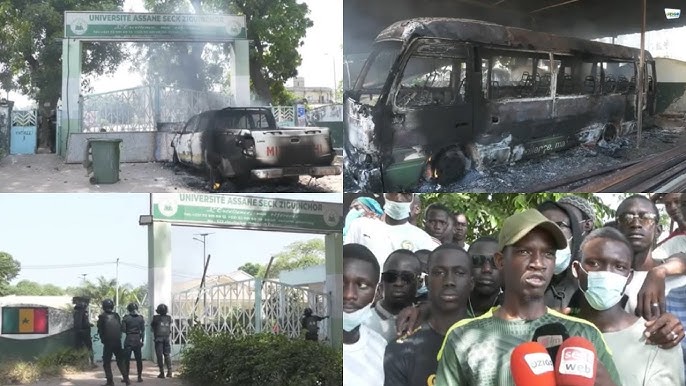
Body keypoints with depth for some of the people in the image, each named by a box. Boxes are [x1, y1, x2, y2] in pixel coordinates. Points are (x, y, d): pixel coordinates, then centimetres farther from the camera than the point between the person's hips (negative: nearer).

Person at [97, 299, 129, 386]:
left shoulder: (102, 317, -7)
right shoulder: (116, 315, 3)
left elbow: (100, 330, 0)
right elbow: (121, 328, 9)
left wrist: (103, 339, 16)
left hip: (107, 342, -4)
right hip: (118, 342, 4)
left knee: (107, 362, 5)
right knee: (120, 361, 15)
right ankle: (126, 379, 10)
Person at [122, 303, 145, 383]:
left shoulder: (126, 318, -7)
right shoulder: (140, 318, 1)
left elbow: (123, 329, -7)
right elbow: (143, 330, 1)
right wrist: (142, 340, 7)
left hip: (128, 340, -2)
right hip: (137, 339, 2)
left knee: (127, 359, 3)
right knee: (138, 359, 8)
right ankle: (139, 377, 8)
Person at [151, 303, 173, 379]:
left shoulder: (156, 318, -5)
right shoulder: (169, 318, 2)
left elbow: (152, 325, 10)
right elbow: (170, 329, 11)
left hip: (158, 338, -3)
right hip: (167, 338, 3)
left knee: (159, 355, 2)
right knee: (167, 354, 9)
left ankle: (162, 372, -1)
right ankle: (169, 371, -2)